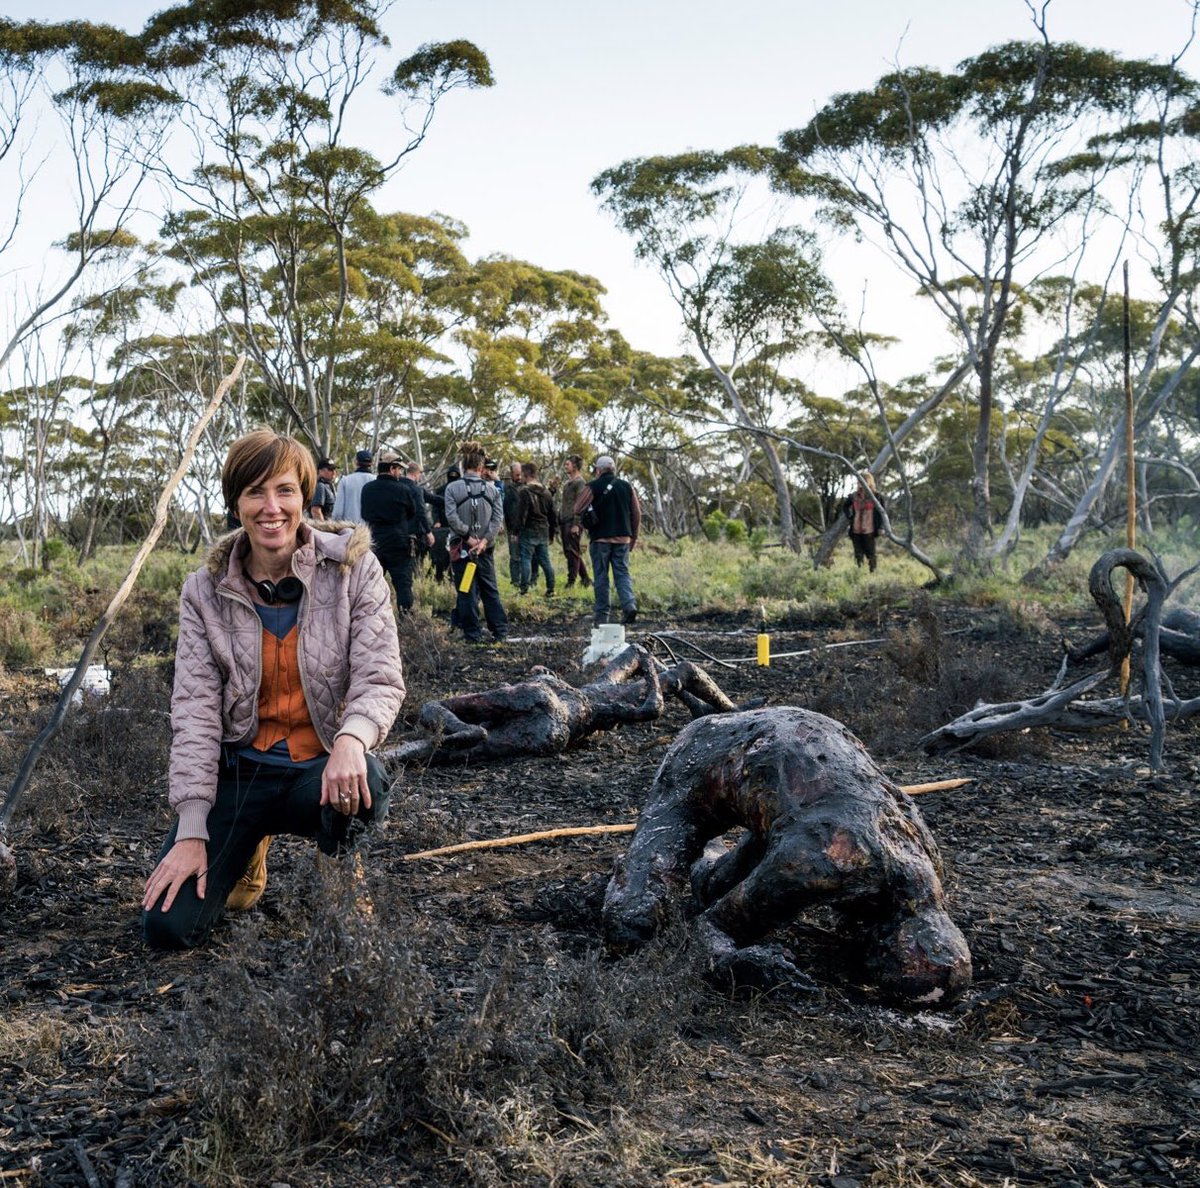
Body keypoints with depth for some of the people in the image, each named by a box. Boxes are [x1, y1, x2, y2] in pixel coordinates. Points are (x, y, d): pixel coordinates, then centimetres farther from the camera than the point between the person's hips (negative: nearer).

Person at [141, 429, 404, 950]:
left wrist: (351, 739, -37)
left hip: (321, 767, -2)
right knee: (167, 926, -13)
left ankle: (337, 862, 0)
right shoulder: (206, 590, -3)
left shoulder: (353, 567, -8)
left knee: (364, 784, -39)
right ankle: (250, 848, 21)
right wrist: (192, 831, -13)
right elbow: (194, 710, -6)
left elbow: (380, 679, -14)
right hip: (240, 771, 2)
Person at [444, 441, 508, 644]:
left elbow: (452, 517, -15)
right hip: (485, 548, 3)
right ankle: (501, 632, 12)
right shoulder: (491, 488, 0)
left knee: (466, 592, 5)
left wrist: (468, 538, -9)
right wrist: (484, 540, -9)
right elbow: (498, 516, -5)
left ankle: (473, 634, 6)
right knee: (490, 590, 13)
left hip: (462, 546, -2)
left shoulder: (453, 488, -7)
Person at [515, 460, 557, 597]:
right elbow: (553, 515, 15)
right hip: (544, 532, 6)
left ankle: (524, 589, -3)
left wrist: (516, 531, -10)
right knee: (545, 561, 10)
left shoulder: (525, 491, -11)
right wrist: (551, 534, 21)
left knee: (526, 559, -1)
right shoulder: (546, 492, 11)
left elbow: (521, 514, -17)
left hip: (529, 531, -6)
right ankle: (550, 589, 10)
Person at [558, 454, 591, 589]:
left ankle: (571, 581, -8)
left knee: (572, 552, -9)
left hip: (573, 522, -10)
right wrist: (559, 520, 15)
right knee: (568, 551, 11)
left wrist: (576, 524, -21)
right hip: (564, 522, 10)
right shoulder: (567, 482, 20)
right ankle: (585, 579, 19)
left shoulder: (580, 482, -8)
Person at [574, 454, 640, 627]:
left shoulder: (593, 487, -5)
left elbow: (578, 509, -11)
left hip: (600, 538, -3)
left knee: (600, 576, 4)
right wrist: (633, 537, 18)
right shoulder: (627, 487, 7)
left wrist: (576, 525, 9)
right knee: (622, 573, 8)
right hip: (623, 538, 3)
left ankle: (601, 615, 6)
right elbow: (637, 514, 9)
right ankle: (629, 604, -13)